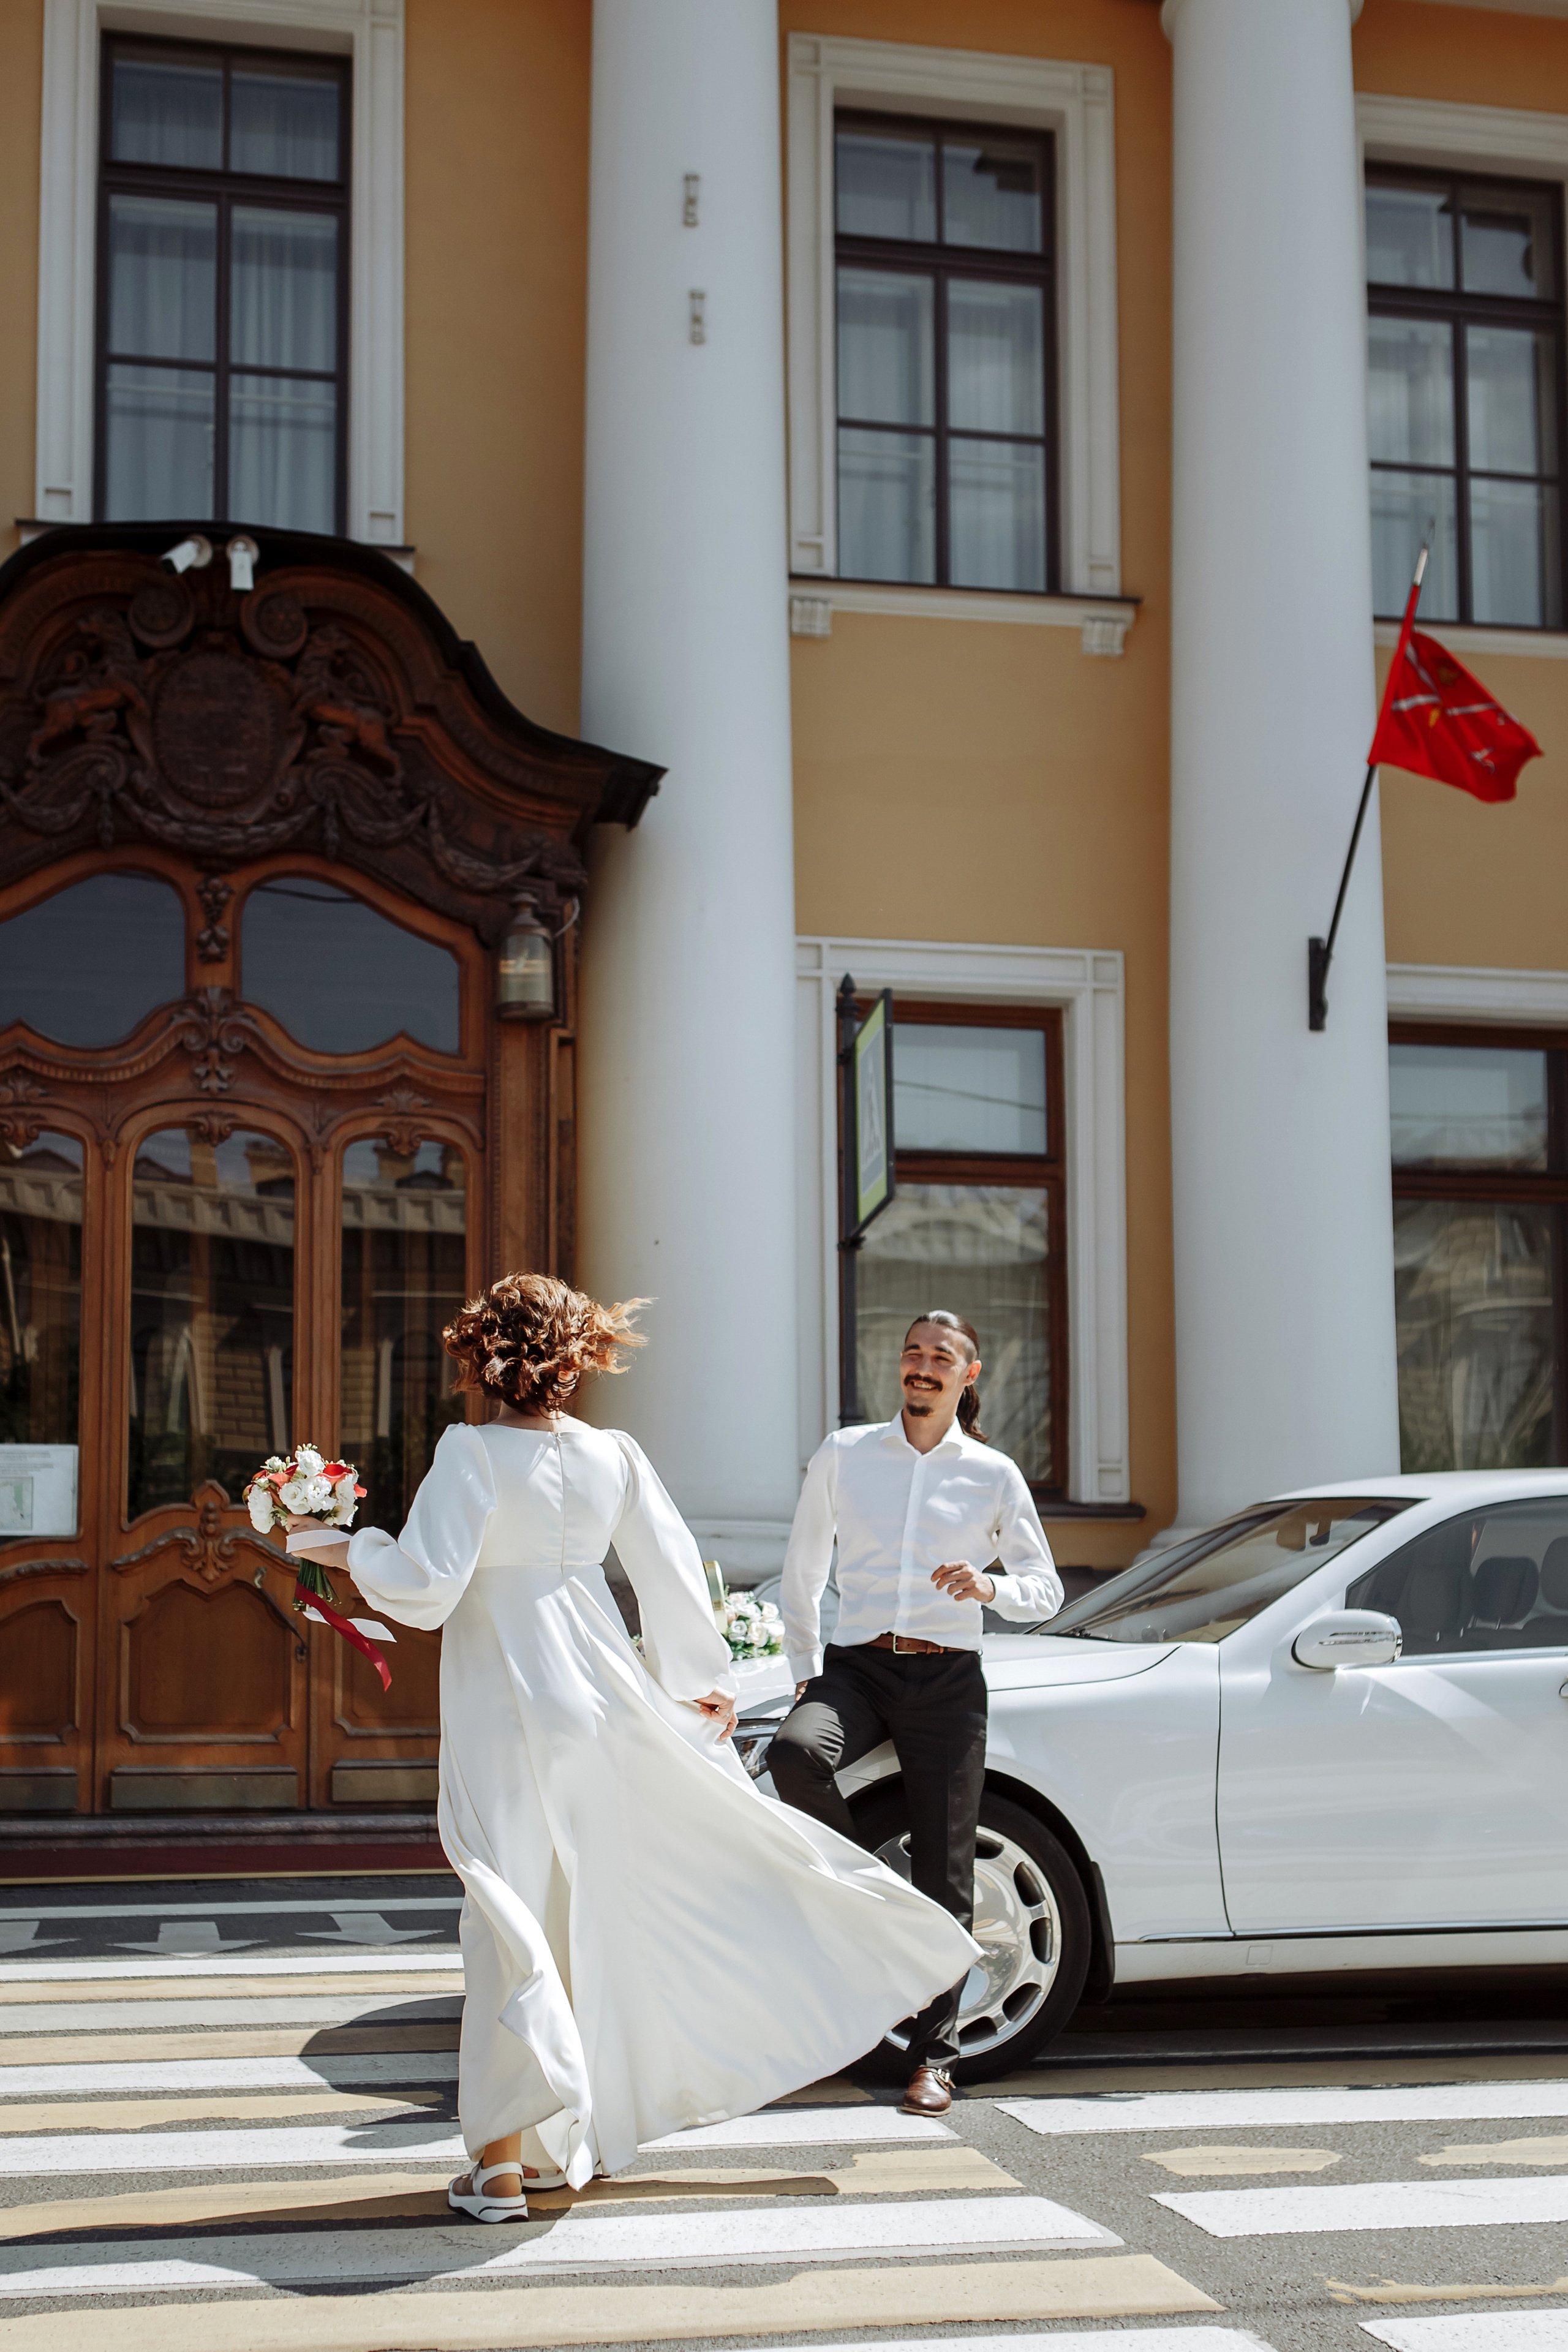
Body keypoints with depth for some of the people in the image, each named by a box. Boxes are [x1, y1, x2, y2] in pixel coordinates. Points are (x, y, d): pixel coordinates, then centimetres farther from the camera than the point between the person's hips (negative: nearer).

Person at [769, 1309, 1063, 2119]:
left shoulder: (994, 1475, 7)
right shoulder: (843, 1454, 8)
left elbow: (1047, 1592, 9)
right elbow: (800, 1573, 16)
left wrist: (989, 1586, -12)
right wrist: (805, 1672, 8)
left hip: (947, 1681, 0)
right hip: (856, 1665, 0)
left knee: (944, 1879, -2)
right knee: (794, 1750, -33)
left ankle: (933, 2057, 8)